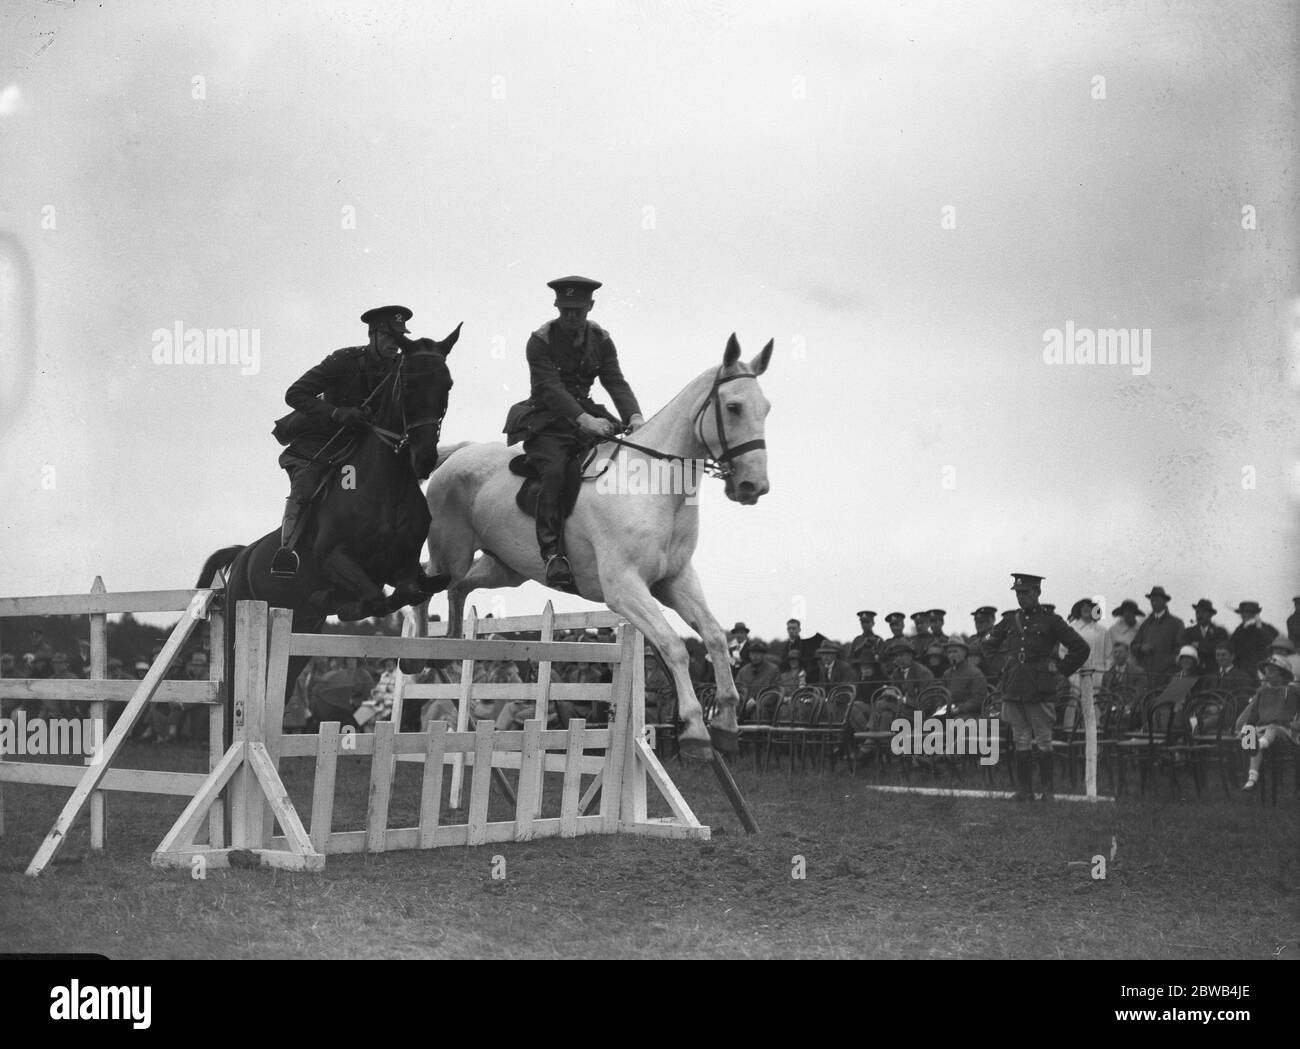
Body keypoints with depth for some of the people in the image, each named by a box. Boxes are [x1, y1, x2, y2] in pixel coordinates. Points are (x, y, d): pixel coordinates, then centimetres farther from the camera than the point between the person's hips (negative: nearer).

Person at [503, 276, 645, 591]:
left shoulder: (600, 339, 8)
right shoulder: (540, 341, -9)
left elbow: (616, 382, -1)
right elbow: (550, 388, -21)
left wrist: (634, 417, -21)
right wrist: (584, 420, -35)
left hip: (586, 416, 6)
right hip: (546, 422, -6)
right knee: (555, 470, -31)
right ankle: (553, 553, -37)